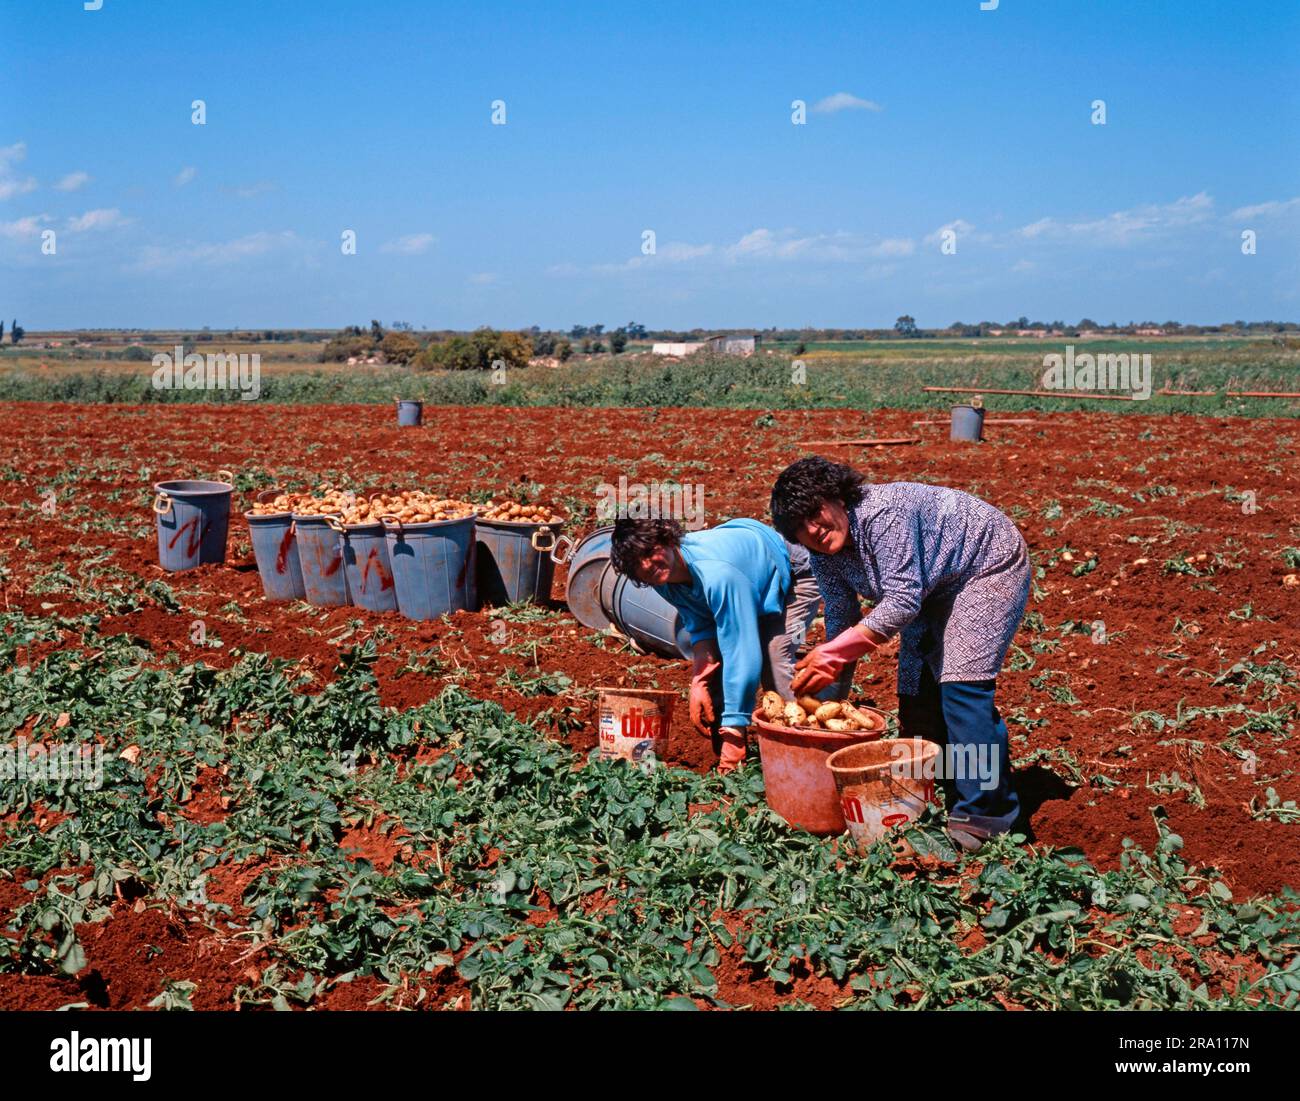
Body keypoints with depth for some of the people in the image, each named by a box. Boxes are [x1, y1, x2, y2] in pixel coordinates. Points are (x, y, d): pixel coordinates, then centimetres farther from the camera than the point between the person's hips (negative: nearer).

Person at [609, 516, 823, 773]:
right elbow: (701, 628, -9)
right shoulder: (662, 579, -18)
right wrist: (699, 684, -27)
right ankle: (728, 766, 10)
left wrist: (734, 735, -40)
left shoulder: (716, 573, -43)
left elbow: (742, 654, -41)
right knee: (715, 671, -2)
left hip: (791, 581, -8)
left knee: (774, 665, -26)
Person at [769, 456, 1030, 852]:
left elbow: (902, 602, -38)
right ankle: (948, 799, 18)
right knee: (917, 692, 5)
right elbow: (840, 621, -1)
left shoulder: (883, 513, -35)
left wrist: (832, 653, -38)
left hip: (989, 565, -9)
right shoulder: (824, 556, -9)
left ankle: (985, 814, -14)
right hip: (937, 590, 9)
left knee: (960, 685, -20)